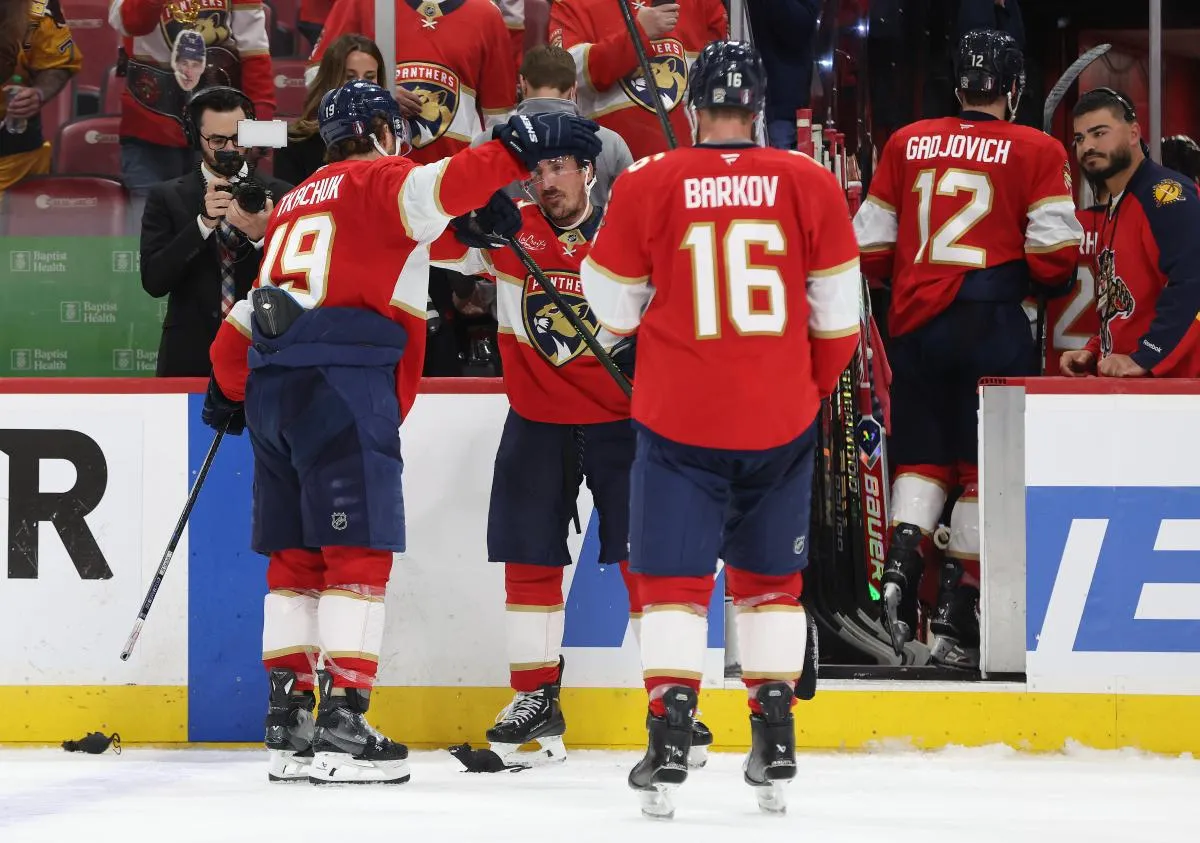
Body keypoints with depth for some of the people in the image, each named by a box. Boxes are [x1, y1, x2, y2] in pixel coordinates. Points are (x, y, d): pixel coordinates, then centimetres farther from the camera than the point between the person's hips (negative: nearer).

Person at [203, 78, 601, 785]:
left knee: (296, 555, 12)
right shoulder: (381, 181, 4)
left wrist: (230, 393, 45)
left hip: (272, 383, 8)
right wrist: (519, 147, -22)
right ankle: (342, 728, -13)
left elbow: (246, 316, 33)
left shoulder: (296, 203, 27)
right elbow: (440, 188, -20)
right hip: (345, 382, -8)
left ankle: (290, 726, 11)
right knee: (359, 551, -7)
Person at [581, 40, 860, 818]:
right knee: (770, 578, 16)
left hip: (678, 416, -2)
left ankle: (670, 746, -6)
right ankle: (775, 747, 17)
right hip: (781, 418, 2)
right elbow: (839, 315, 2)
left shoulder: (645, 187, -7)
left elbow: (615, 309, 1)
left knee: (674, 577, 5)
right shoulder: (810, 185, -4)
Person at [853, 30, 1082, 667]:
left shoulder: (906, 143, 10)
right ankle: (955, 624, 4)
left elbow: (870, 249, 12)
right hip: (993, 326, -3)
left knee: (922, 458, 15)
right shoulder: (1037, 151, -1)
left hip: (916, 324, 3)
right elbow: (1053, 257, -8)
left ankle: (900, 569, -11)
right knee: (985, 473, 5)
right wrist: (1036, 273, 15)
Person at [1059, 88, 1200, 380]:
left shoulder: (1167, 195, -12)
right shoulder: (1113, 209, 18)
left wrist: (1143, 359, -23)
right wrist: (1093, 353, 11)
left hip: (1170, 379, -9)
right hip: (1122, 385, 9)